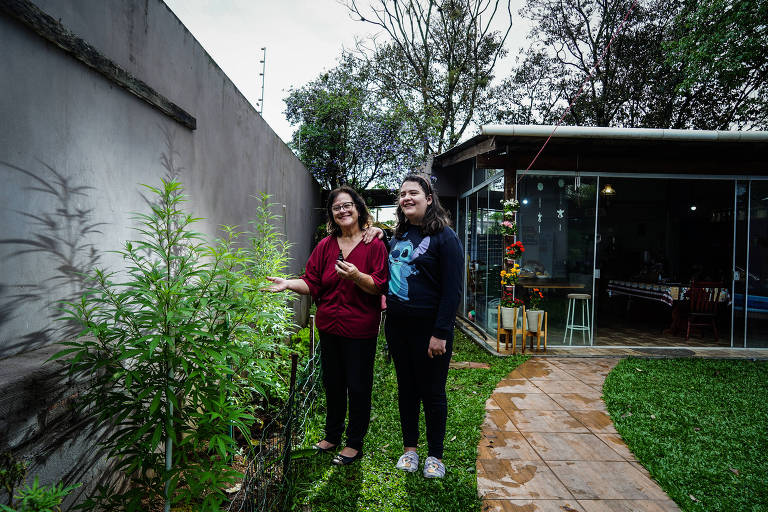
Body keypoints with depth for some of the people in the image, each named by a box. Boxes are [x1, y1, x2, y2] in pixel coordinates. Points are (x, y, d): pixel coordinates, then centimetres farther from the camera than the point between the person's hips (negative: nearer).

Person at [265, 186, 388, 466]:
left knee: (358, 386, 7)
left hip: (360, 329, -4)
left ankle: (355, 442, 26)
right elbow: (312, 283, 5)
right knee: (332, 383, 18)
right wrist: (287, 283, -12)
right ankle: (332, 434, 38)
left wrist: (356, 276, -29)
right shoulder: (325, 245, 7)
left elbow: (379, 286, -11)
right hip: (329, 327, 5)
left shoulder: (374, 245, -6)